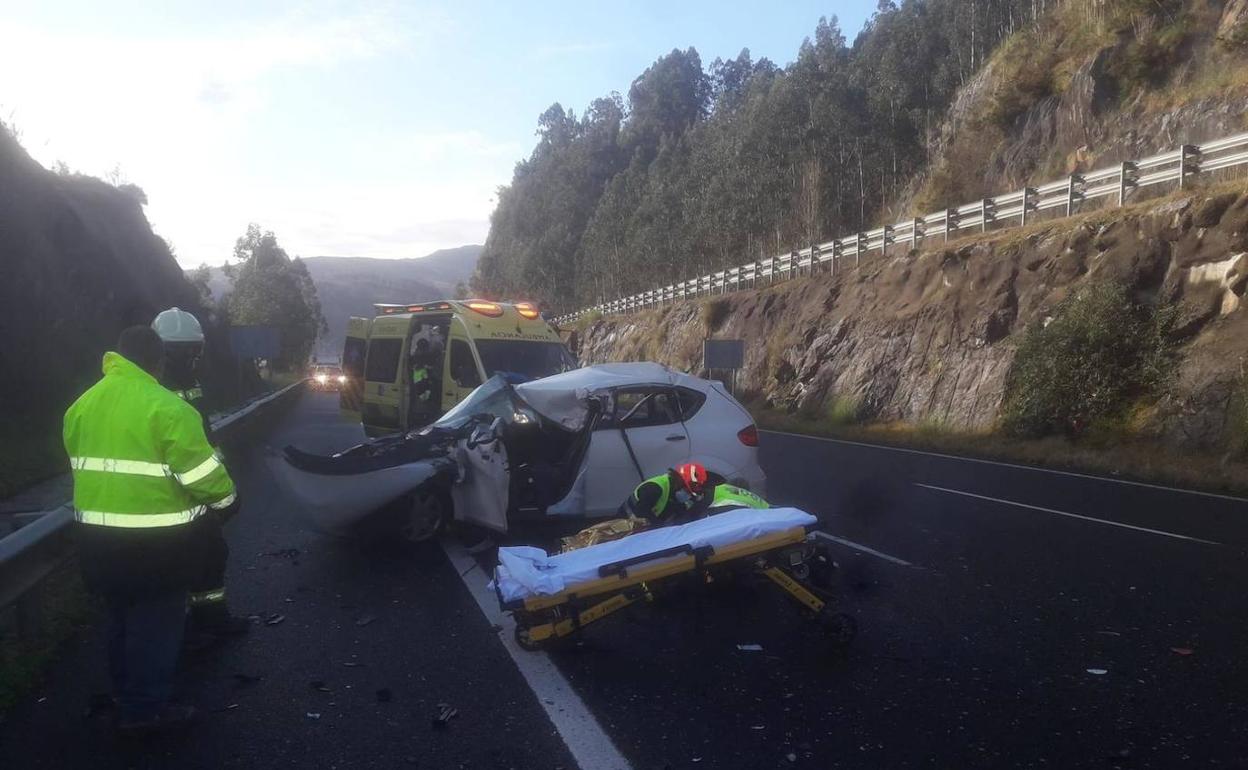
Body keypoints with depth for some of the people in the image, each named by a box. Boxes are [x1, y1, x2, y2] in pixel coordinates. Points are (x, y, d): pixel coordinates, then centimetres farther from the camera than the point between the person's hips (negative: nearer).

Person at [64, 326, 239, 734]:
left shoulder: (82, 404, 8)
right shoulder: (165, 406, -18)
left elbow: (83, 463, 16)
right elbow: (199, 469, -17)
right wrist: (226, 499, 0)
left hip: (98, 535, 8)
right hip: (154, 539, -8)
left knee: (122, 617, 22)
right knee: (155, 623, 5)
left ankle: (128, 696, 35)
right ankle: (146, 708, 12)